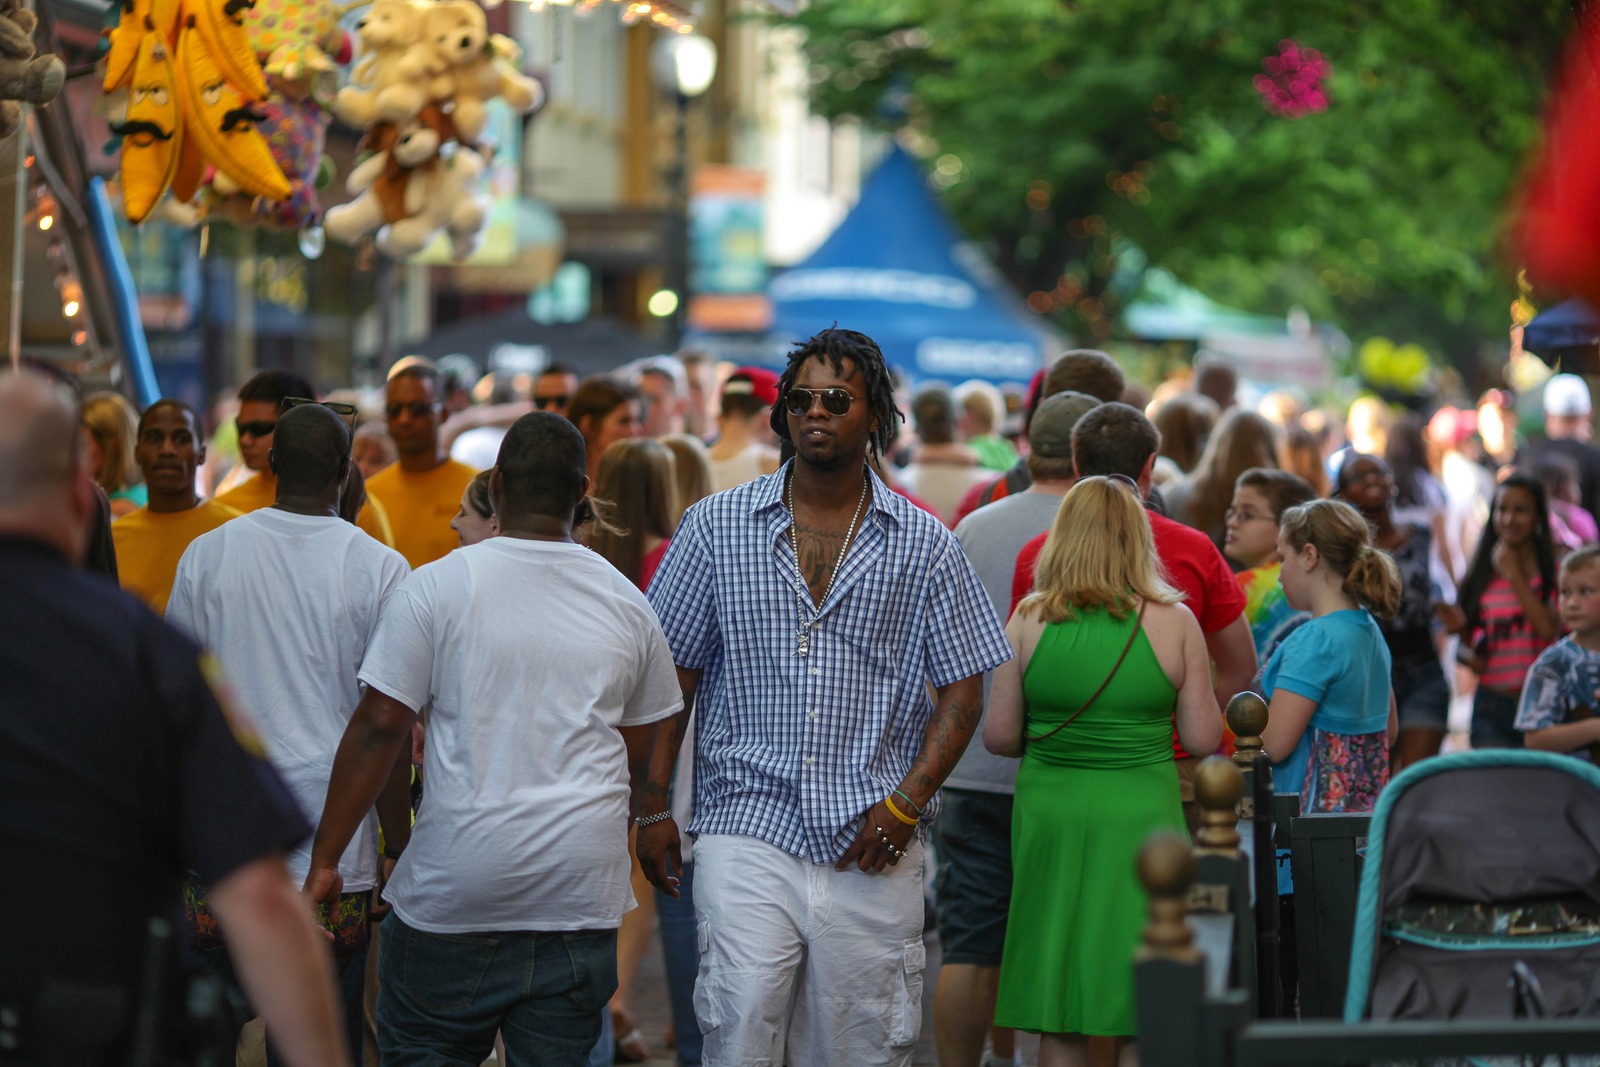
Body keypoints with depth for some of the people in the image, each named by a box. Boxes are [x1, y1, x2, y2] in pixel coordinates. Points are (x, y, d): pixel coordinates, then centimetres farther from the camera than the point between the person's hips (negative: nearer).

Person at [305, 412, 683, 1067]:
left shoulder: (436, 587, -4)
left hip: (456, 889, -3)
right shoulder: (628, 605, 7)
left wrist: (325, 858, -2)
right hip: (583, 890, 3)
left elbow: (379, 727, -7)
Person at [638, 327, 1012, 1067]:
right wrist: (654, 807, 2)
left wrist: (907, 800, -6)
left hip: (872, 847, 1)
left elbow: (963, 687, 7)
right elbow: (671, 675, 8)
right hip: (748, 832, -1)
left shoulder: (924, 545, 6)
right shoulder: (716, 527, 6)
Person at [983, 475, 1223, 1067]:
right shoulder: (1173, 621, -5)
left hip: (1050, 818, 2)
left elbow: (999, 735, 1)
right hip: (1143, 819, -2)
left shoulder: (1030, 619, -3)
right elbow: (1203, 738, -3)